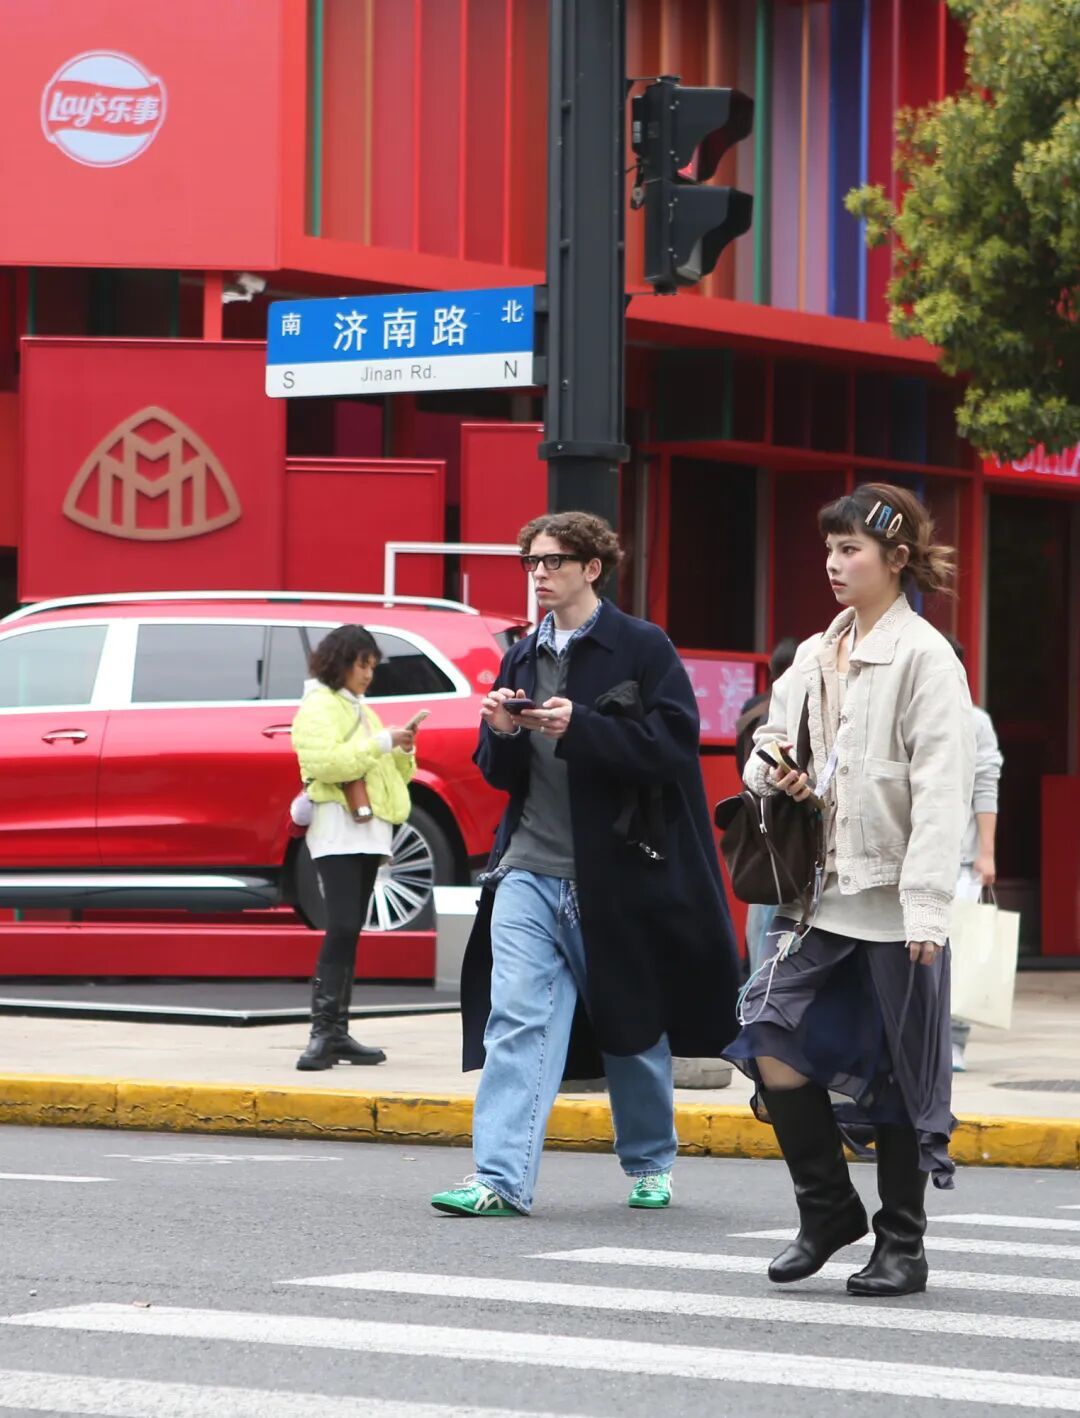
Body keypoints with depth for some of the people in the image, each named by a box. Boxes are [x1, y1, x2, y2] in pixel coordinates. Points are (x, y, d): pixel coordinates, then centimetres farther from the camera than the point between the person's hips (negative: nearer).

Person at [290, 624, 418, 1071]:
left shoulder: (361, 710, 23)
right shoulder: (318, 707, -4)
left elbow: (390, 772, 24)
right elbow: (327, 762, -20)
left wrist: (403, 751, 3)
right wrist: (381, 742, -20)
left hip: (369, 831, 9)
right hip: (337, 831, -9)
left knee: (349, 933, 7)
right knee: (341, 928, -17)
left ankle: (337, 1032, 7)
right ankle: (323, 1033, -21)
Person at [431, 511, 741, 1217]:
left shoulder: (643, 649, -4)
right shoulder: (523, 657, 13)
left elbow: (674, 746, -14)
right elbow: (501, 773, 16)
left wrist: (579, 727, -23)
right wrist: (503, 733, -7)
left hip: (616, 871, -4)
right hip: (530, 868, 4)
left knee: (634, 1032, 11)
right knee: (515, 1023, -10)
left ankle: (651, 1163, 31)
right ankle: (501, 1179, -16)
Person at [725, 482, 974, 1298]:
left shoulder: (925, 657, -8)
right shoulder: (817, 657, 13)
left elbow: (941, 787, -14)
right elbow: (775, 735, 26)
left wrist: (927, 905, -21)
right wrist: (774, 771, 1)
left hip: (894, 902, -6)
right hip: (821, 892, 6)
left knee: (901, 1074, 2)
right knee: (774, 1047, -4)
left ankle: (902, 1246, 14)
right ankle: (828, 1212, 13)